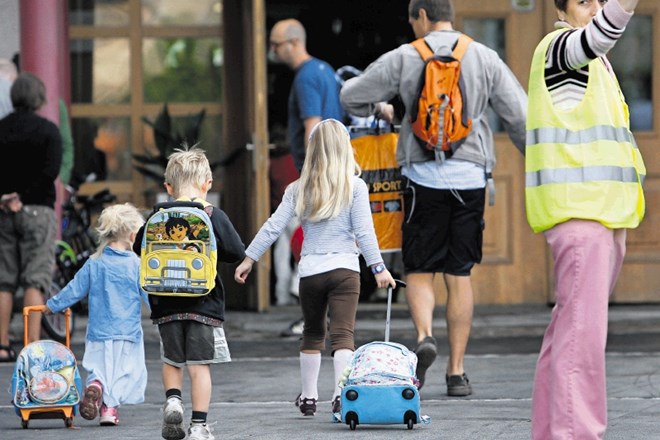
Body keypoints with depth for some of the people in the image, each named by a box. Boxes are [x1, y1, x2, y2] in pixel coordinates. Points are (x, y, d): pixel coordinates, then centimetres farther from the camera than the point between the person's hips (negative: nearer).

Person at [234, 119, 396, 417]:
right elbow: (363, 230, -9)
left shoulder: (299, 189, 5)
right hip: (344, 267, -3)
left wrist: (249, 258, 9)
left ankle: (308, 398, 23)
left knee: (312, 334, 17)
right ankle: (341, 395, -21)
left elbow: (273, 227, 2)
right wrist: (378, 267, -8)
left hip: (310, 269, 3)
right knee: (343, 334, -6)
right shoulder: (354, 186, -2)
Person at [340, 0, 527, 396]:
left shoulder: (404, 58, 0)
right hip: (470, 175, 2)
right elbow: (520, 115, 4)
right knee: (460, 275, 7)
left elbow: (351, 95, 8)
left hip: (424, 174, -2)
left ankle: (425, 334, -20)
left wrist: (379, 108, 28)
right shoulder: (484, 58, 5)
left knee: (419, 270, 8)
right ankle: (457, 371, 7)